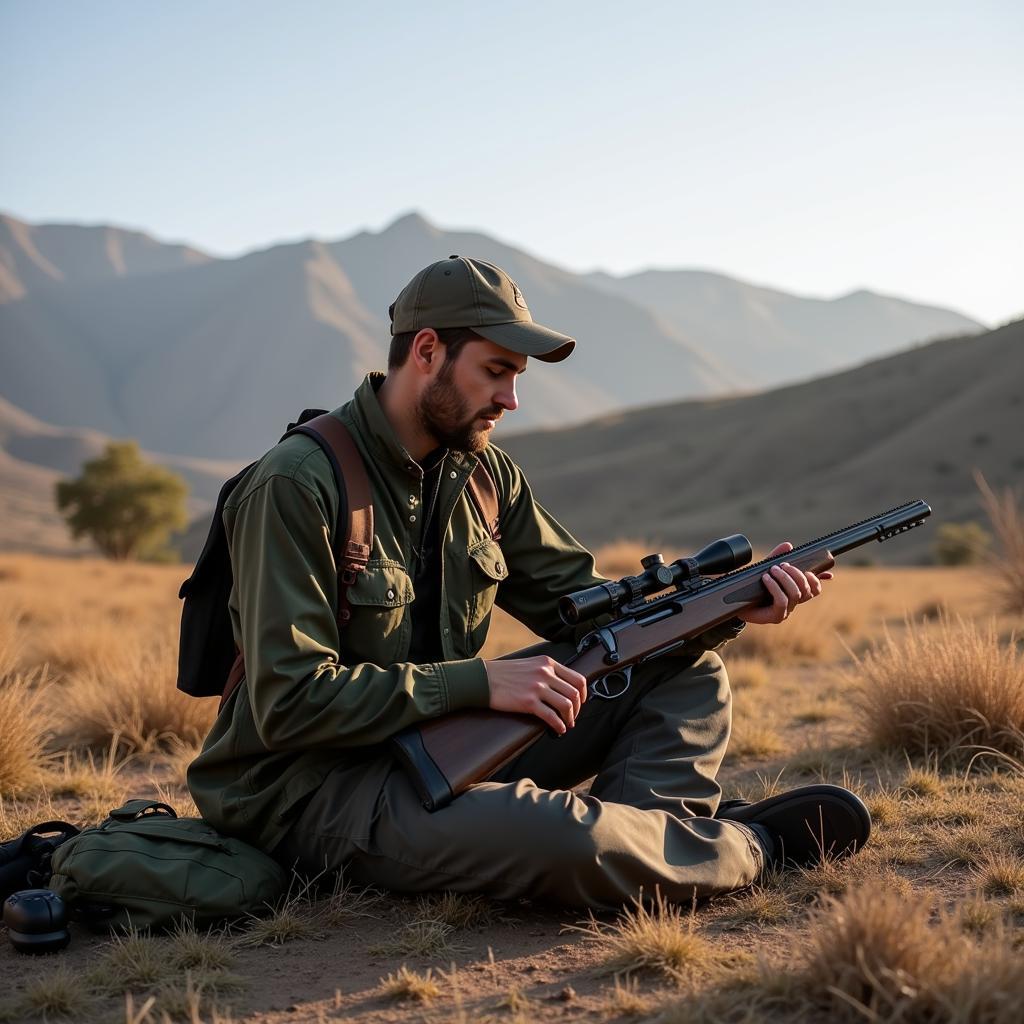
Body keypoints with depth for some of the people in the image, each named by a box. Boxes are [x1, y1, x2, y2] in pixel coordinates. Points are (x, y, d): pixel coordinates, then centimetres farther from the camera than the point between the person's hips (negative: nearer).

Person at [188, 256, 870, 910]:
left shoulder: (484, 472, 6)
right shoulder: (296, 487, -18)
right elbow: (289, 701, -23)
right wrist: (481, 681, -25)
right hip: (314, 786, -8)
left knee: (687, 665, 3)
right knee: (562, 842, -34)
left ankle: (641, 831, -17)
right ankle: (751, 845, -6)